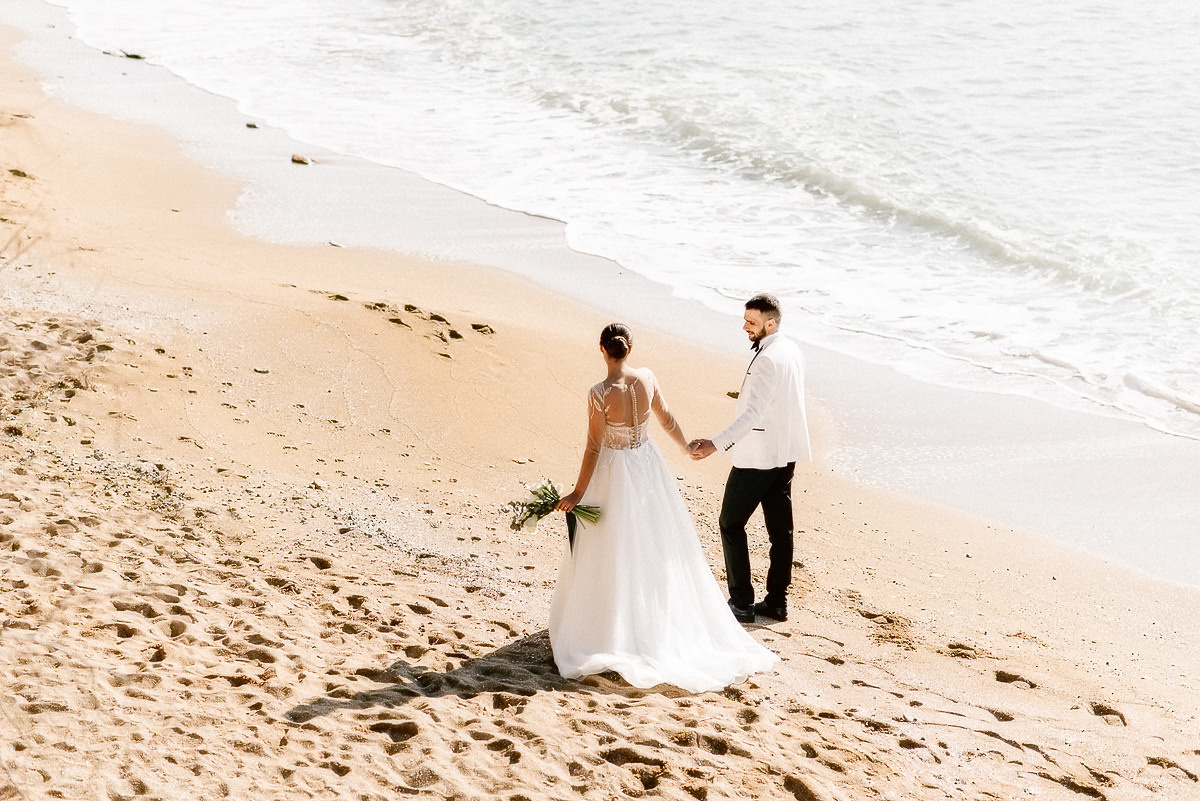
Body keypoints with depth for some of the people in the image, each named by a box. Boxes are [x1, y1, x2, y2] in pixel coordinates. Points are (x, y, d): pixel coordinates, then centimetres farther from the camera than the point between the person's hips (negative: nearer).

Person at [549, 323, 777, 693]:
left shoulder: (600, 394, -22)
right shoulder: (647, 378, -8)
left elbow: (593, 447, -19)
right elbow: (667, 419, 6)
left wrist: (579, 492, -11)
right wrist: (687, 447, 25)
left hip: (615, 473, -5)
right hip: (648, 466, 5)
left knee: (615, 554, 8)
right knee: (657, 547, 18)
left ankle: (615, 626, 16)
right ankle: (657, 620, 29)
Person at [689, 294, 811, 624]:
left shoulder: (767, 359, -22)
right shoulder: (793, 350, 7)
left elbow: (754, 413, -30)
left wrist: (716, 444, -35)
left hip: (757, 457, -9)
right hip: (786, 454, 9)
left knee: (731, 524, 3)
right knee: (780, 528, 11)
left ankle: (742, 603, 3)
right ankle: (777, 602, 17)